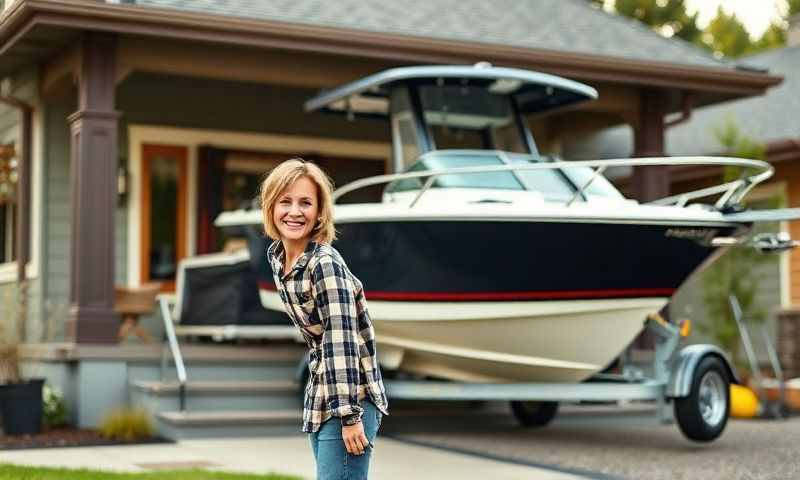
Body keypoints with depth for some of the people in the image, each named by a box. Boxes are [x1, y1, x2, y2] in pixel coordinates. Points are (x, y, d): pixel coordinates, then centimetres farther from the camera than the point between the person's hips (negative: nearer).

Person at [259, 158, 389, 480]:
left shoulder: (326, 264, -20)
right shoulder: (276, 256, 5)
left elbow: (343, 342, -23)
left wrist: (350, 416, -24)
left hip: (349, 397, -9)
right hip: (320, 397, 9)